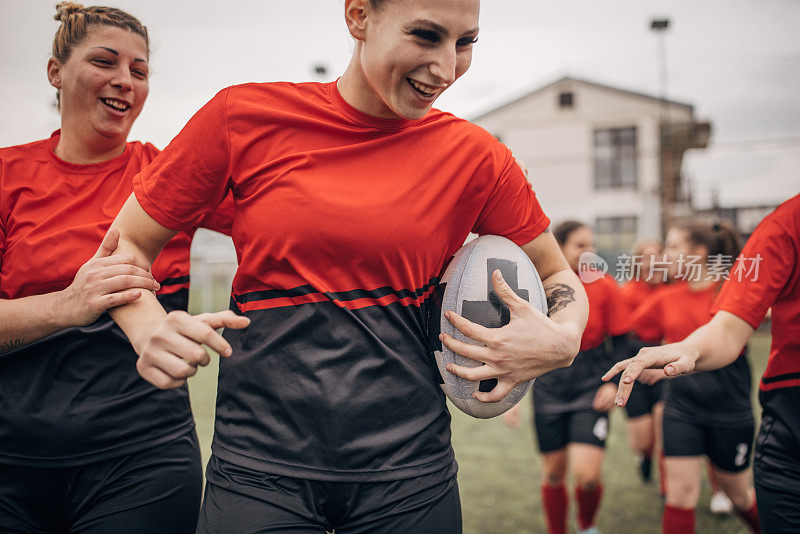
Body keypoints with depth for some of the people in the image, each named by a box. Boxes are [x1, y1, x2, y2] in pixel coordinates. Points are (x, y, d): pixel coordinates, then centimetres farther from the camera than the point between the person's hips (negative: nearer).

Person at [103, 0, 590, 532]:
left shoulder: (476, 156, -1)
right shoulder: (245, 115, -4)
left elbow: (558, 276, 12)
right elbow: (125, 245, 4)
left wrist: (562, 340, -11)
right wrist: (151, 331, -18)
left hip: (408, 467, 2)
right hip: (259, 462, -1)